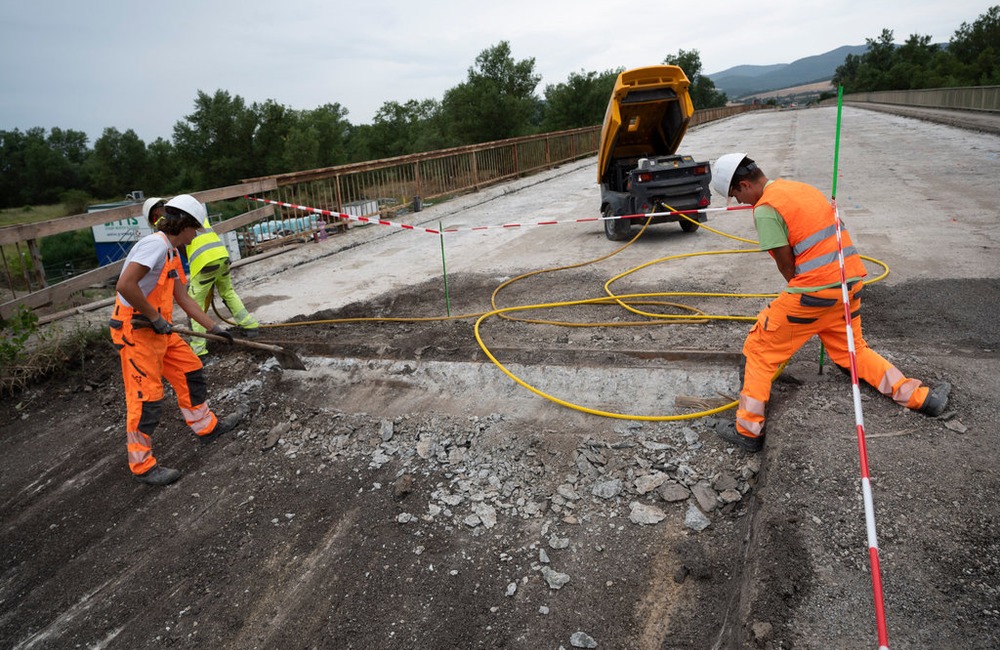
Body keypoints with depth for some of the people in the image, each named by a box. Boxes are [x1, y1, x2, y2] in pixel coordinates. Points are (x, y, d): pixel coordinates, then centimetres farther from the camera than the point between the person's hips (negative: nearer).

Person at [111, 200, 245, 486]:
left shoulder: (171, 252, 11)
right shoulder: (155, 244, -19)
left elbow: (183, 298, 17)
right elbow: (125, 285, -29)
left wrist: (213, 327, 17)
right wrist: (155, 317, -19)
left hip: (159, 330, 10)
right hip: (135, 330, -10)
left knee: (190, 371, 17)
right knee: (146, 397, -3)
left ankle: (206, 426, 35)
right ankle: (142, 465, 11)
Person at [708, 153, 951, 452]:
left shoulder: (765, 209, -11)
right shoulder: (801, 187, 15)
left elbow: (786, 265, -10)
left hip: (814, 289, -8)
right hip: (850, 280, 8)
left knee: (761, 350, 5)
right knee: (852, 350, 26)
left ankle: (748, 430, 10)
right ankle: (920, 396, 27)